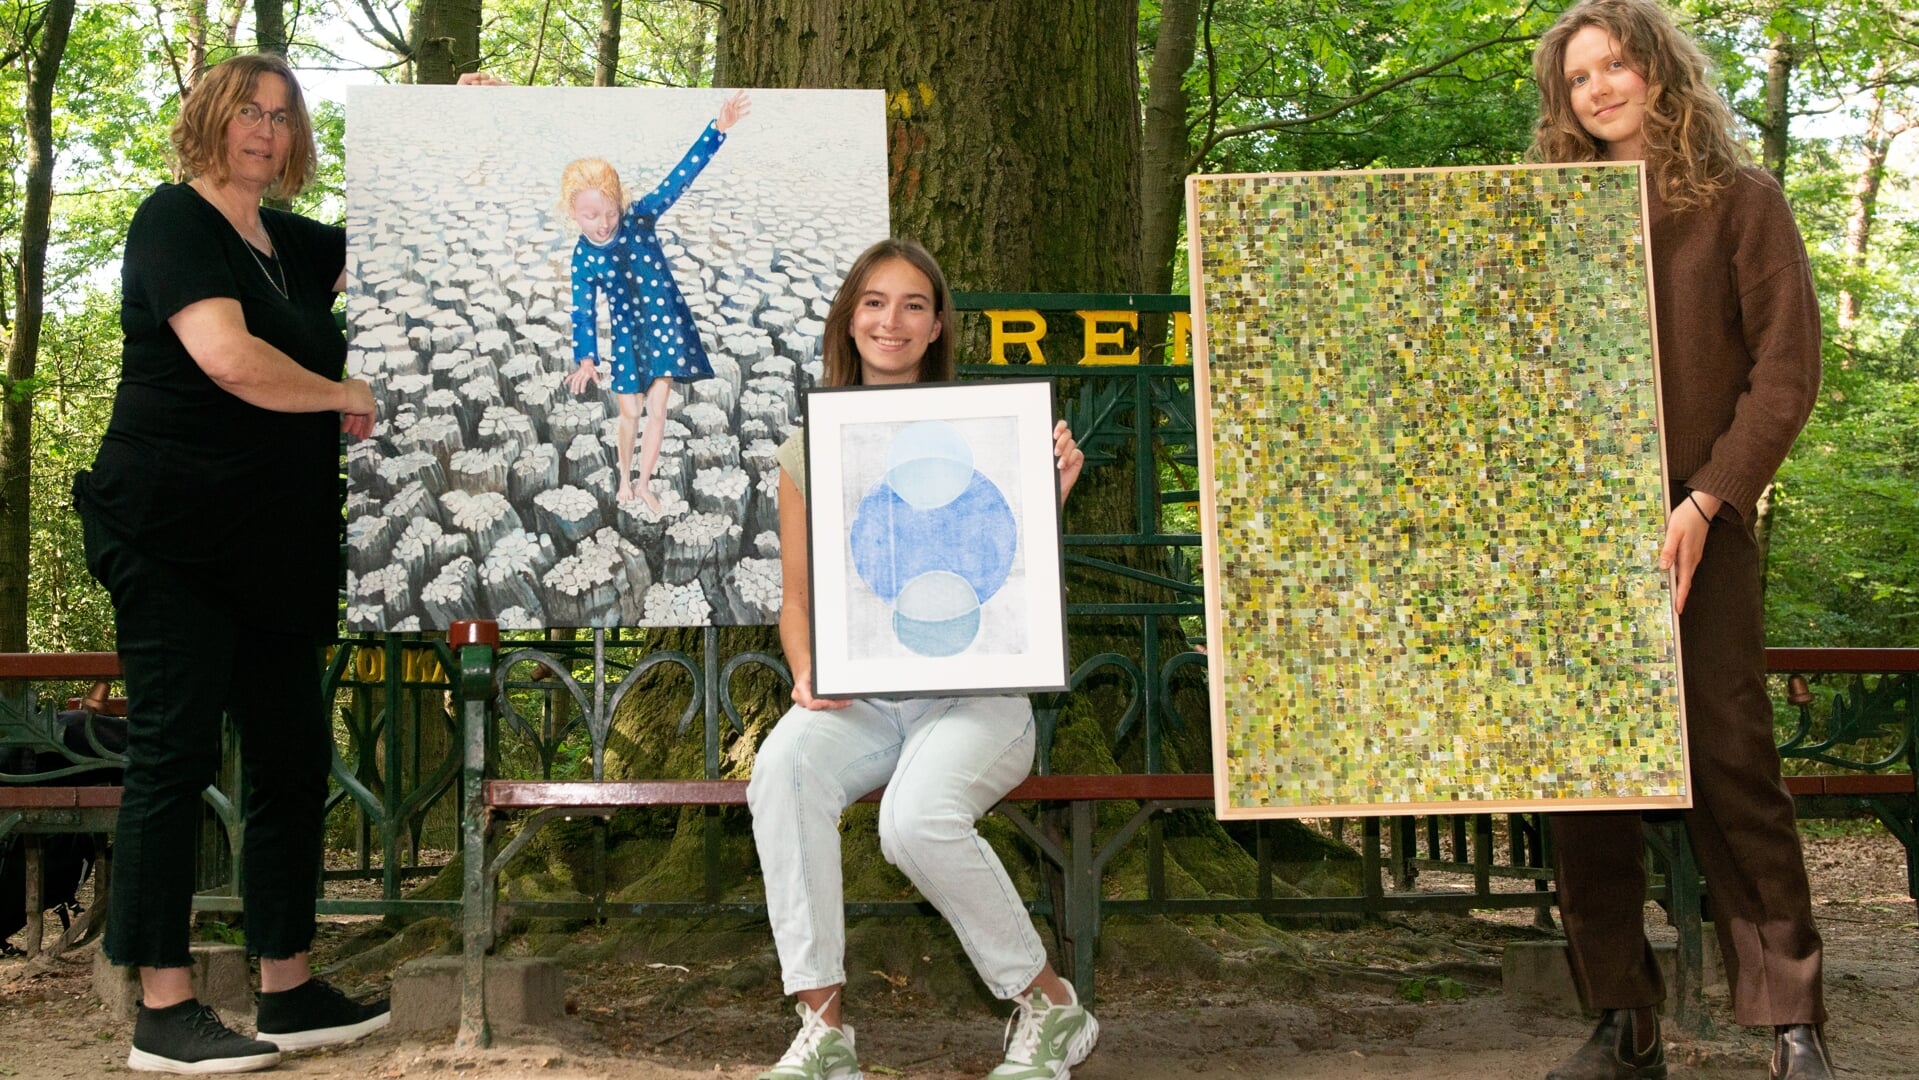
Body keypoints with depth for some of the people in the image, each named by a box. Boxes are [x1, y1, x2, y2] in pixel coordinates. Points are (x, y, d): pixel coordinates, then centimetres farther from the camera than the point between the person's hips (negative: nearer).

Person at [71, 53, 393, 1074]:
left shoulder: (290, 243, 17)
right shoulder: (174, 219, -6)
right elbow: (228, 358, -20)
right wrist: (345, 395, -7)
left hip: (275, 547, 8)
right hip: (174, 533, -8)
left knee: (293, 760, 8)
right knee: (175, 753, -6)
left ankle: (288, 989, 17)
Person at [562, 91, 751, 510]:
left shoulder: (639, 218, -14)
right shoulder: (583, 257, -11)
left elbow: (679, 178, -21)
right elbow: (583, 311, -10)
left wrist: (718, 130, -30)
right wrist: (586, 359, -24)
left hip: (665, 324, 0)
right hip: (626, 334, 0)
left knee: (656, 409, 0)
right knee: (630, 412, 12)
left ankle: (644, 483, 14)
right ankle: (625, 478, 33)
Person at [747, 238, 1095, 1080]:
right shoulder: (809, 451, 9)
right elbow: (798, 597, 11)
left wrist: (1049, 499, -12)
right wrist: (806, 675, -9)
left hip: (973, 694, -2)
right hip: (857, 696, 2)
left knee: (917, 818, -32)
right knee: (785, 762, -32)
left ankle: (1050, 1007, -6)